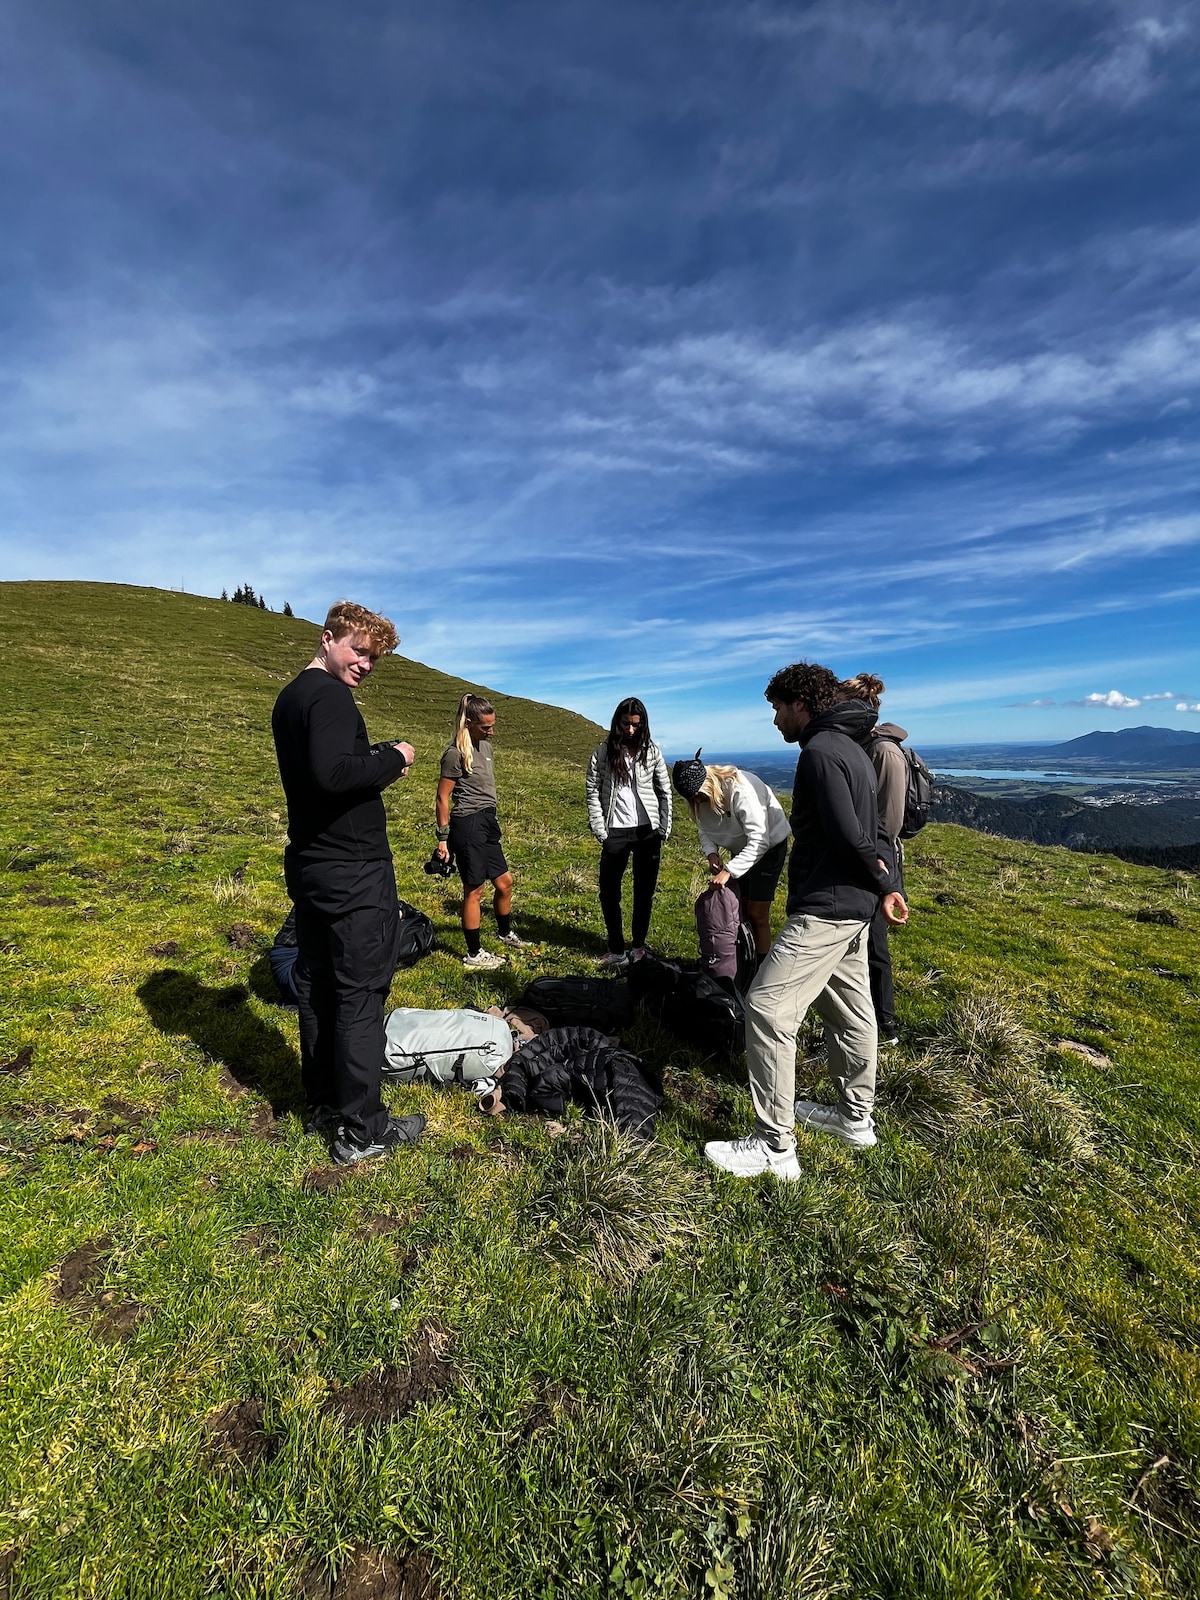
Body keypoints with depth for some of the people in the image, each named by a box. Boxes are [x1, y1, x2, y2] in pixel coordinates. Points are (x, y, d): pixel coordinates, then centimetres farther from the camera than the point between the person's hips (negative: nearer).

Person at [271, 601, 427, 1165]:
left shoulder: (290, 696, 15)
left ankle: (323, 1105, 32)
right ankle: (360, 1130, 12)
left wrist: (379, 762, 7)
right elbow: (333, 773, -31)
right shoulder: (330, 695, -16)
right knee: (360, 995, 0)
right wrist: (392, 758, -16)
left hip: (309, 865, 10)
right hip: (353, 870, -10)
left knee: (316, 986, 16)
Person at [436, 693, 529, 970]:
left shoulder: (486, 746, 9)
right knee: (474, 890, 1)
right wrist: (442, 838, -12)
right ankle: (474, 954, 15)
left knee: (504, 881, 17)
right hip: (468, 825, -8)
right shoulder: (456, 753, -15)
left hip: (487, 822, 8)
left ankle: (506, 933, 40)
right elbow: (442, 798, -12)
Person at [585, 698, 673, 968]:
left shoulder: (652, 751, 3)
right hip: (616, 832, -1)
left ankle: (638, 946, 25)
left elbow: (665, 791, 7)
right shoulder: (603, 752, 0)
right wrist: (600, 831, -8)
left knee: (644, 891, 10)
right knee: (609, 892, 1)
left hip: (648, 831, 1)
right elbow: (593, 792, 0)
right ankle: (616, 950, 15)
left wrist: (664, 829, 1)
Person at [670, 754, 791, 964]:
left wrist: (729, 871, -40)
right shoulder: (701, 797, -12)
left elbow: (759, 840, -37)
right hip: (741, 848, 7)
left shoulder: (741, 789, -35)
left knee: (757, 914, -7)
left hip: (769, 845, -7)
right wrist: (712, 853, -19)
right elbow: (705, 830, 1)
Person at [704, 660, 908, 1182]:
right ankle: (855, 1116, 39)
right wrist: (888, 886, 4)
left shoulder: (819, 752, -17)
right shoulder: (852, 749, 16)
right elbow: (874, 832, 15)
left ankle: (774, 1147, 1)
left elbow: (851, 837, -22)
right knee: (848, 1009, 21)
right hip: (853, 909, 11)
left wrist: (878, 880, -4)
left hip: (824, 909, -11)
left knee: (766, 1008, -8)